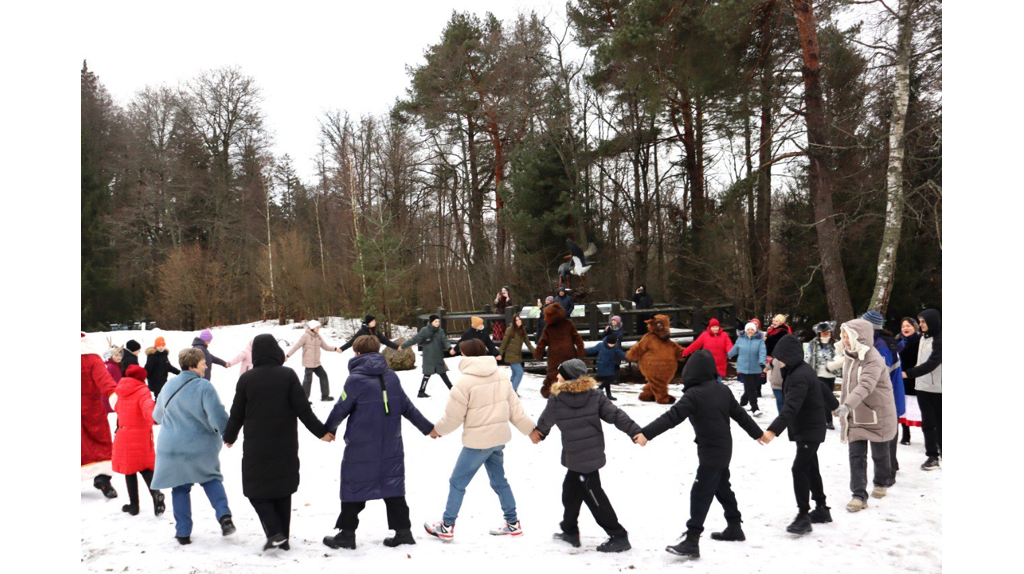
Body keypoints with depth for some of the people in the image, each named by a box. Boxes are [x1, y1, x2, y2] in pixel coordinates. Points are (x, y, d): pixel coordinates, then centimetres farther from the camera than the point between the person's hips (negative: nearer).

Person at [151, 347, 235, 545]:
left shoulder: (169, 386, 3)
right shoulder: (204, 387, -16)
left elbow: (158, 415, 19)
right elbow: (218, 417, -21)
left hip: (171, 446, 3)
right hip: (201, 447, -3)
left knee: (180, 488, 14)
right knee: (211, 479, 17)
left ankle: (183, 532, 14)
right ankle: (224, 515, -2)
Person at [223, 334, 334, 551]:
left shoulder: (246, 378, -4)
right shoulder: (288, 375, -4)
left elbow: (237, 414, 2)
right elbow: (303, 409, -7)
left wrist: (229, 437, 20)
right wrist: (321, 431, 4)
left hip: (256, 448, -1)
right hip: (285, 447, 2)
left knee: (257, 492, 9)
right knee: (283, 492, 13)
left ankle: (274, 532, -7)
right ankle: (283, 538, 15)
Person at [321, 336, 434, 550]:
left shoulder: (355, 379, -13)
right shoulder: (391, 377, 4)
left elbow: (340, 409, -5)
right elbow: (407, 407, 11)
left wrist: (328, 429, 15)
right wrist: (427, 428, 21)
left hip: (361, 446, -5)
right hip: (391, 446, 5)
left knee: (353, 487, 7)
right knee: (393, 486, 11)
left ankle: (347, 534, 15)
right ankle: (403, 531, 14)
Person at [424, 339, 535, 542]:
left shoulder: (464, 382, -16)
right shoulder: (501, 376, 4)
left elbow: (453, 417, -11)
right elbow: (514, 407, 5)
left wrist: (437, 430, 6)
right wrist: (529, 428, 12)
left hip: (477, 441, -7)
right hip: (499, 437, 7)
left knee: (457, 482, 6)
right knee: (499, 481, 21)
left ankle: (447, 527, 12)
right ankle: (513, 524, 26)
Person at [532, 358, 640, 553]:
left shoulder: (556, 399, -12)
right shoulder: (594, 394, 0)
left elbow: (545, 422, 6)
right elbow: (615, 415, -6)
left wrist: (537, 434, 28)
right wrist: (636, 431, -5)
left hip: (577, 457, -7)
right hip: (594, 452, 7)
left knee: (593, 496, 0)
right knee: (570, 489, 21)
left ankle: (618, 536, 3)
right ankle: (570, 531, 33)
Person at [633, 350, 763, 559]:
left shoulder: (693, 395, -18)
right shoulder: (723, 390, 5)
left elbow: (672, 417, -25)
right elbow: (740, 414, 14)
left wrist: (646, 433, -26)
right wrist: (757, 433, 28)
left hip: (709, 452, -8)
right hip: (724, 449, 8)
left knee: (700, 494, -10)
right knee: (722, 488, 23)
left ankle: (692, 541, -12)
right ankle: (734, 527, 37)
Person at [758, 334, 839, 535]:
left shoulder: (799, 377, -26)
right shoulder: (802, 370, 7)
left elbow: (790, 408, -38)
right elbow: (822, 389, 24)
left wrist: (773, 430, -49)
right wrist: (834, 405, 44)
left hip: (809, 430, -11)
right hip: (804, 430, 11)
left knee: (799, 469, -14)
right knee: (811, 468, 18)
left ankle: (804, 516, -11)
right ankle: (821, 509, 31)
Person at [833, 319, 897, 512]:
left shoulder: (874, 360, -23)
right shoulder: (849, 357, 3)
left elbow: (865, 386, -39)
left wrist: (847, 404, -51)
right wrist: (844, 408, 18)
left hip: (877, 416, -6)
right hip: (856, 417, 6)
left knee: (879, 453, 14)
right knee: (856, 455, 0)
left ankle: (882, 483, 39)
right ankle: (859, 496, 2)